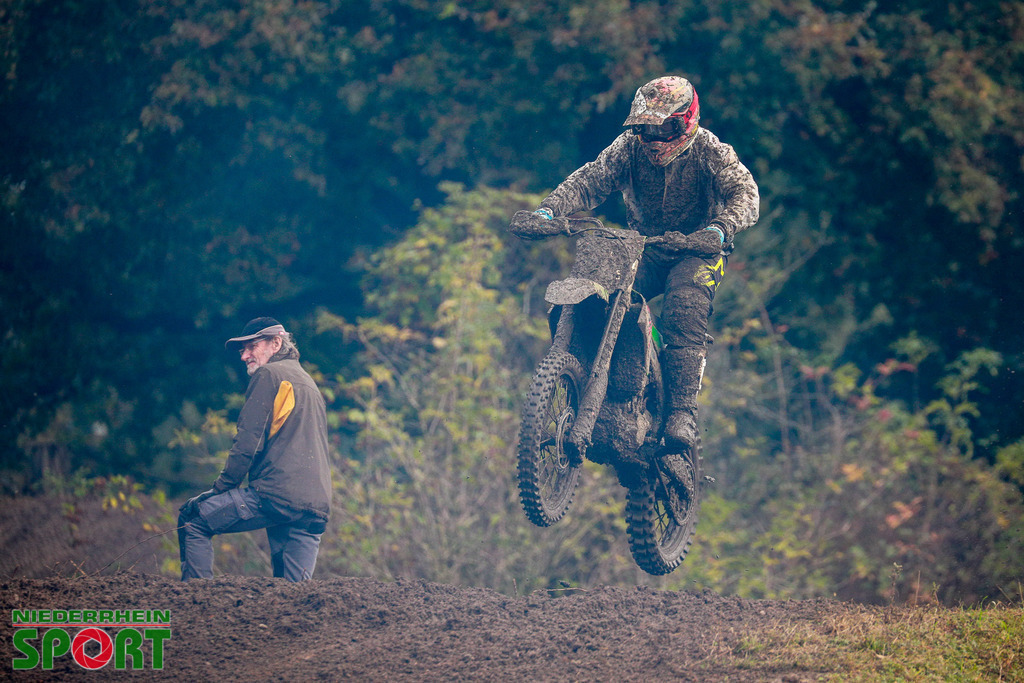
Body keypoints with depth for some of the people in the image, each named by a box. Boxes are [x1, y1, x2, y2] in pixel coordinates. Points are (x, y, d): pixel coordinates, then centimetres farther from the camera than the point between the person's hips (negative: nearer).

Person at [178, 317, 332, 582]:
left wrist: (222, 487, 0)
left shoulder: (269, 375, 2)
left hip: (277, 495, -8)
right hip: (317, 506, 8)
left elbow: (249, 442, -7)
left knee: (193, 518, 1)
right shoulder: (310, 384, 29)